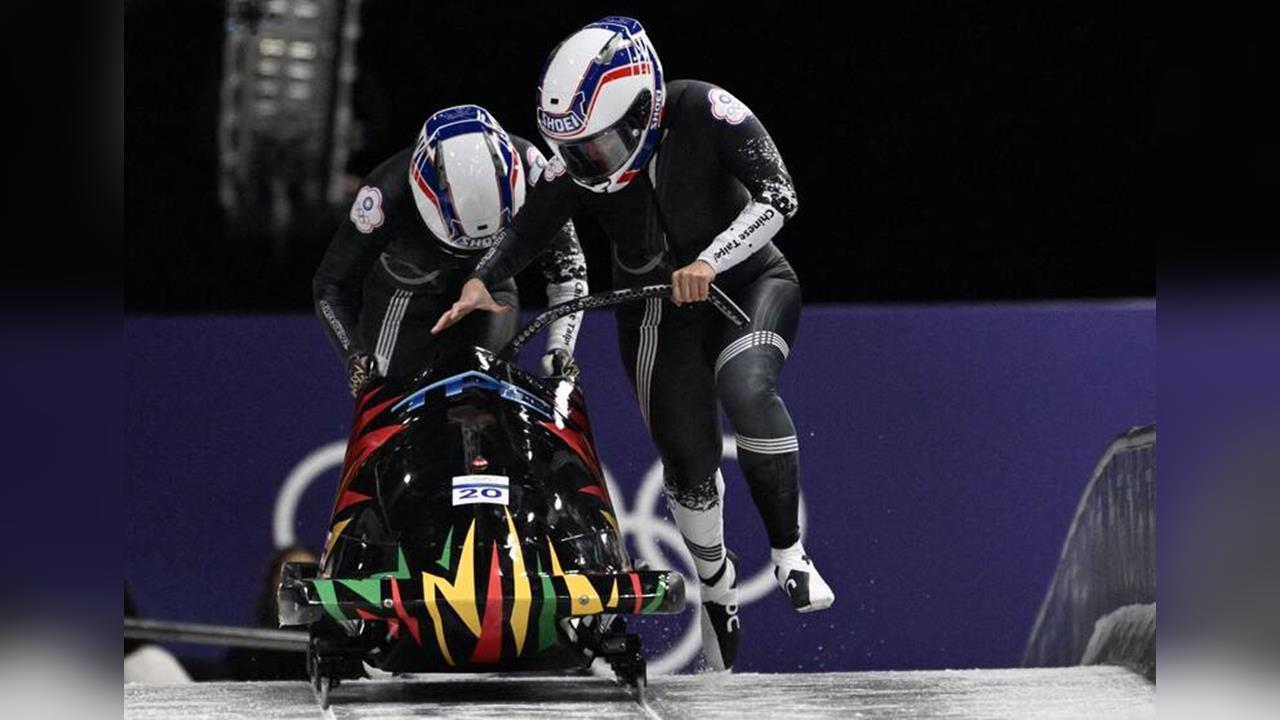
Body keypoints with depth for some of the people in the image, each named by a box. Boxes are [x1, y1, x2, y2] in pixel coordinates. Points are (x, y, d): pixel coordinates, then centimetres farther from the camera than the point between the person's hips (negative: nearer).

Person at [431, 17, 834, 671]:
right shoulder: (575, 165, -16)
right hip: (658, 315, 3)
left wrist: (709, 260, -41)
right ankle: (716, 584, 30)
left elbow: (777, 195, -29)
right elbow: (527, 231, -6)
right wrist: (481, 281, -24)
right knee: (689, 467, 1)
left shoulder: (704, 113, -26)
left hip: (747, 281, -3)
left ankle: (789, 551, -22)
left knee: (746, 388, -33)